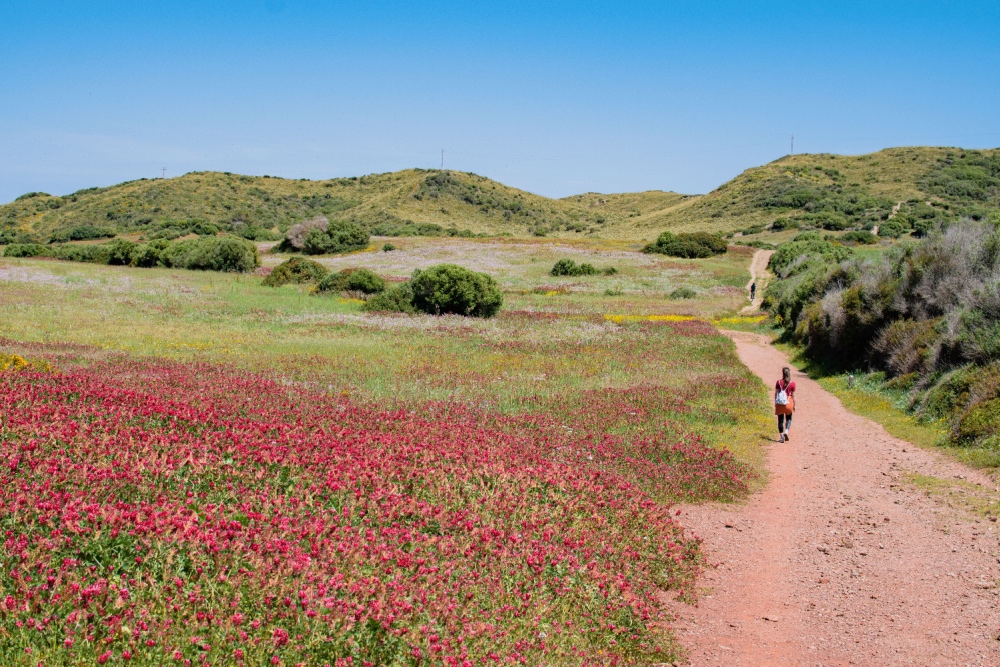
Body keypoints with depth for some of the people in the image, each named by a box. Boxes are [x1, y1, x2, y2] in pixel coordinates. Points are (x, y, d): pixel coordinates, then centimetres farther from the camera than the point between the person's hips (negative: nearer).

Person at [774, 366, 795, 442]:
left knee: (780, 420, 9)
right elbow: (793, 395, -3)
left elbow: (776, 394, -1)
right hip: (788, 403, 0)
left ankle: (781, 437, 4)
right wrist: (794, 405, 7)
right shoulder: (792, 384, -6)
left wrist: (775, 403, 8)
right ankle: (786, 432, -3)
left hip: (780, 404, 0)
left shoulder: (778, 382, -3)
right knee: (788, 418, 20)